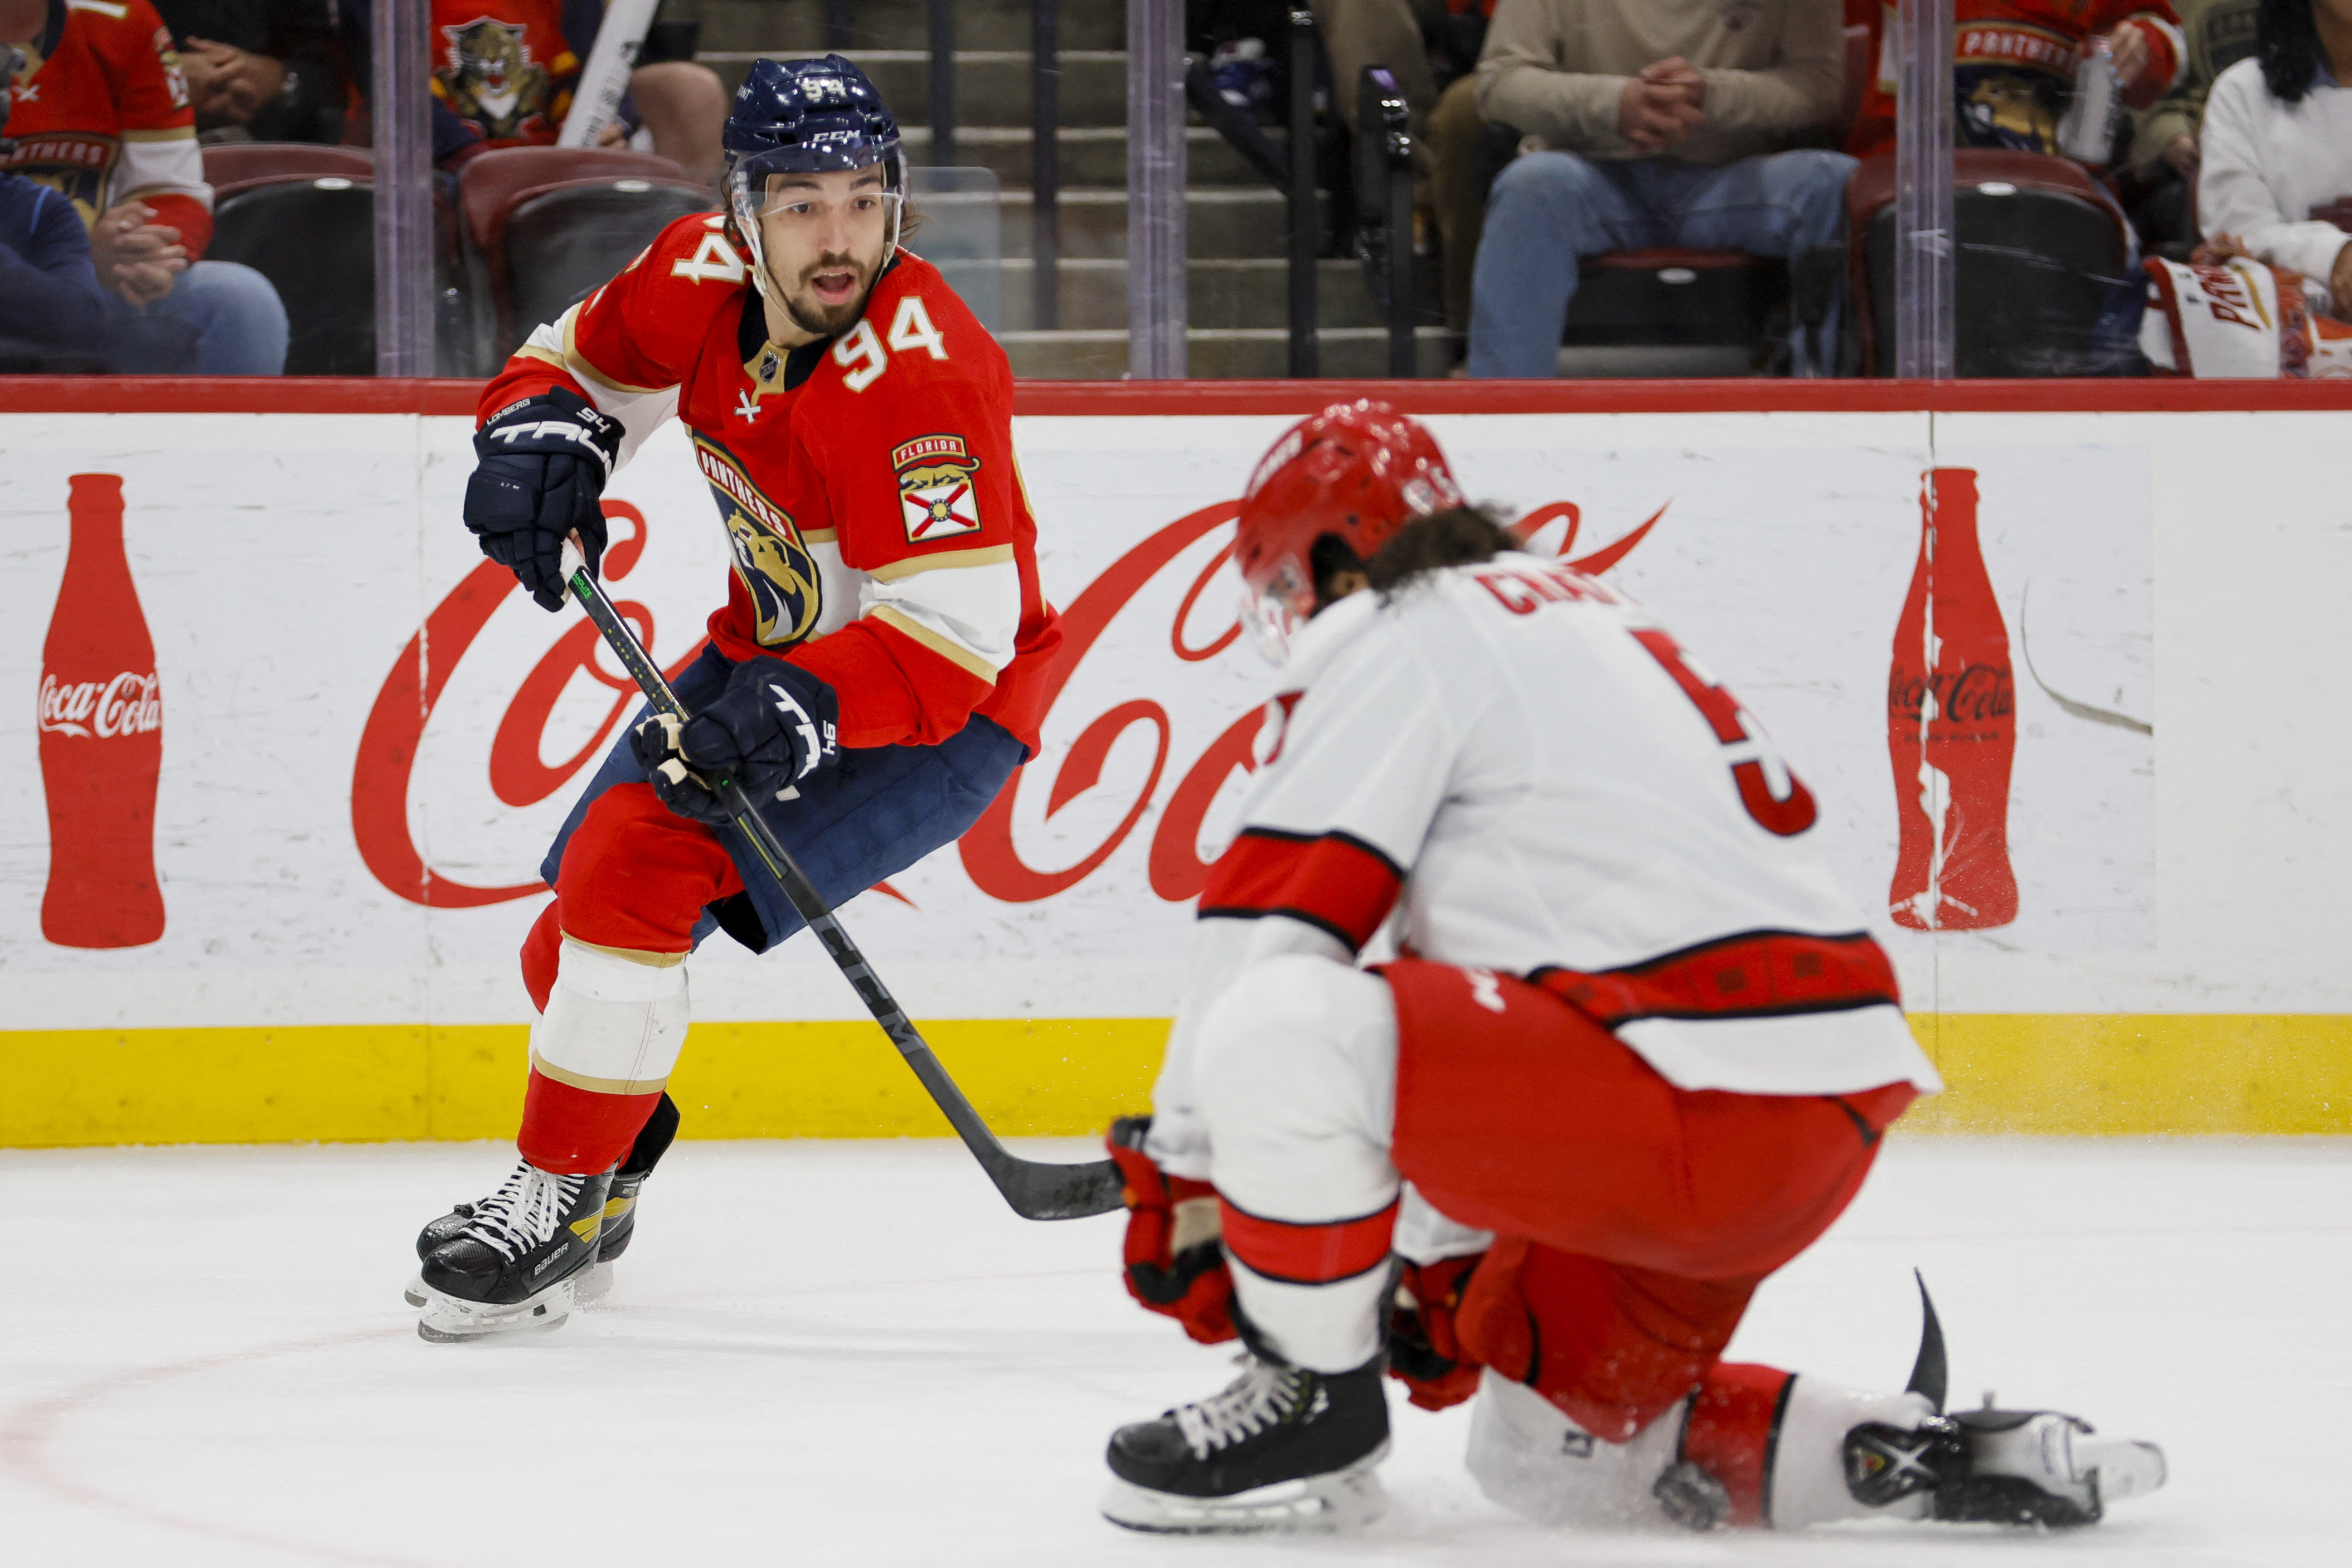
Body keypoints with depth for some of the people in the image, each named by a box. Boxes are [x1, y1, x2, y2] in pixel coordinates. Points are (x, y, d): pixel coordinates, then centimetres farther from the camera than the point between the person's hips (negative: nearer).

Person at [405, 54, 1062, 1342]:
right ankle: (613, 1154, 39)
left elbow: (957, 629, -35)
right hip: (775, 655, 8)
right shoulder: (704, 279, -11)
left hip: (945, 713, -8)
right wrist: (539, 428, -12)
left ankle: (553, 1207, -13)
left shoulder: (919, 369, -32)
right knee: (580, 904, 9)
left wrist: (808, 706, -48)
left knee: (639, 862, -24)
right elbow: (582, 357, 10)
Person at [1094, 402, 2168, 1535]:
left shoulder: (1393, 637, 0)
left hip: (1698, 1098, -10)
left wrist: (1181, 1170, 1)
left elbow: (1268, 920, -7)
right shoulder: (1590, 622, 30)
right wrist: (1442, 1258, 37)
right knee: (1547, 1459, 23)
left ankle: (1312, 1410, -4)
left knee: (1278, 1027, -19)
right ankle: (1932, 1453, 13)